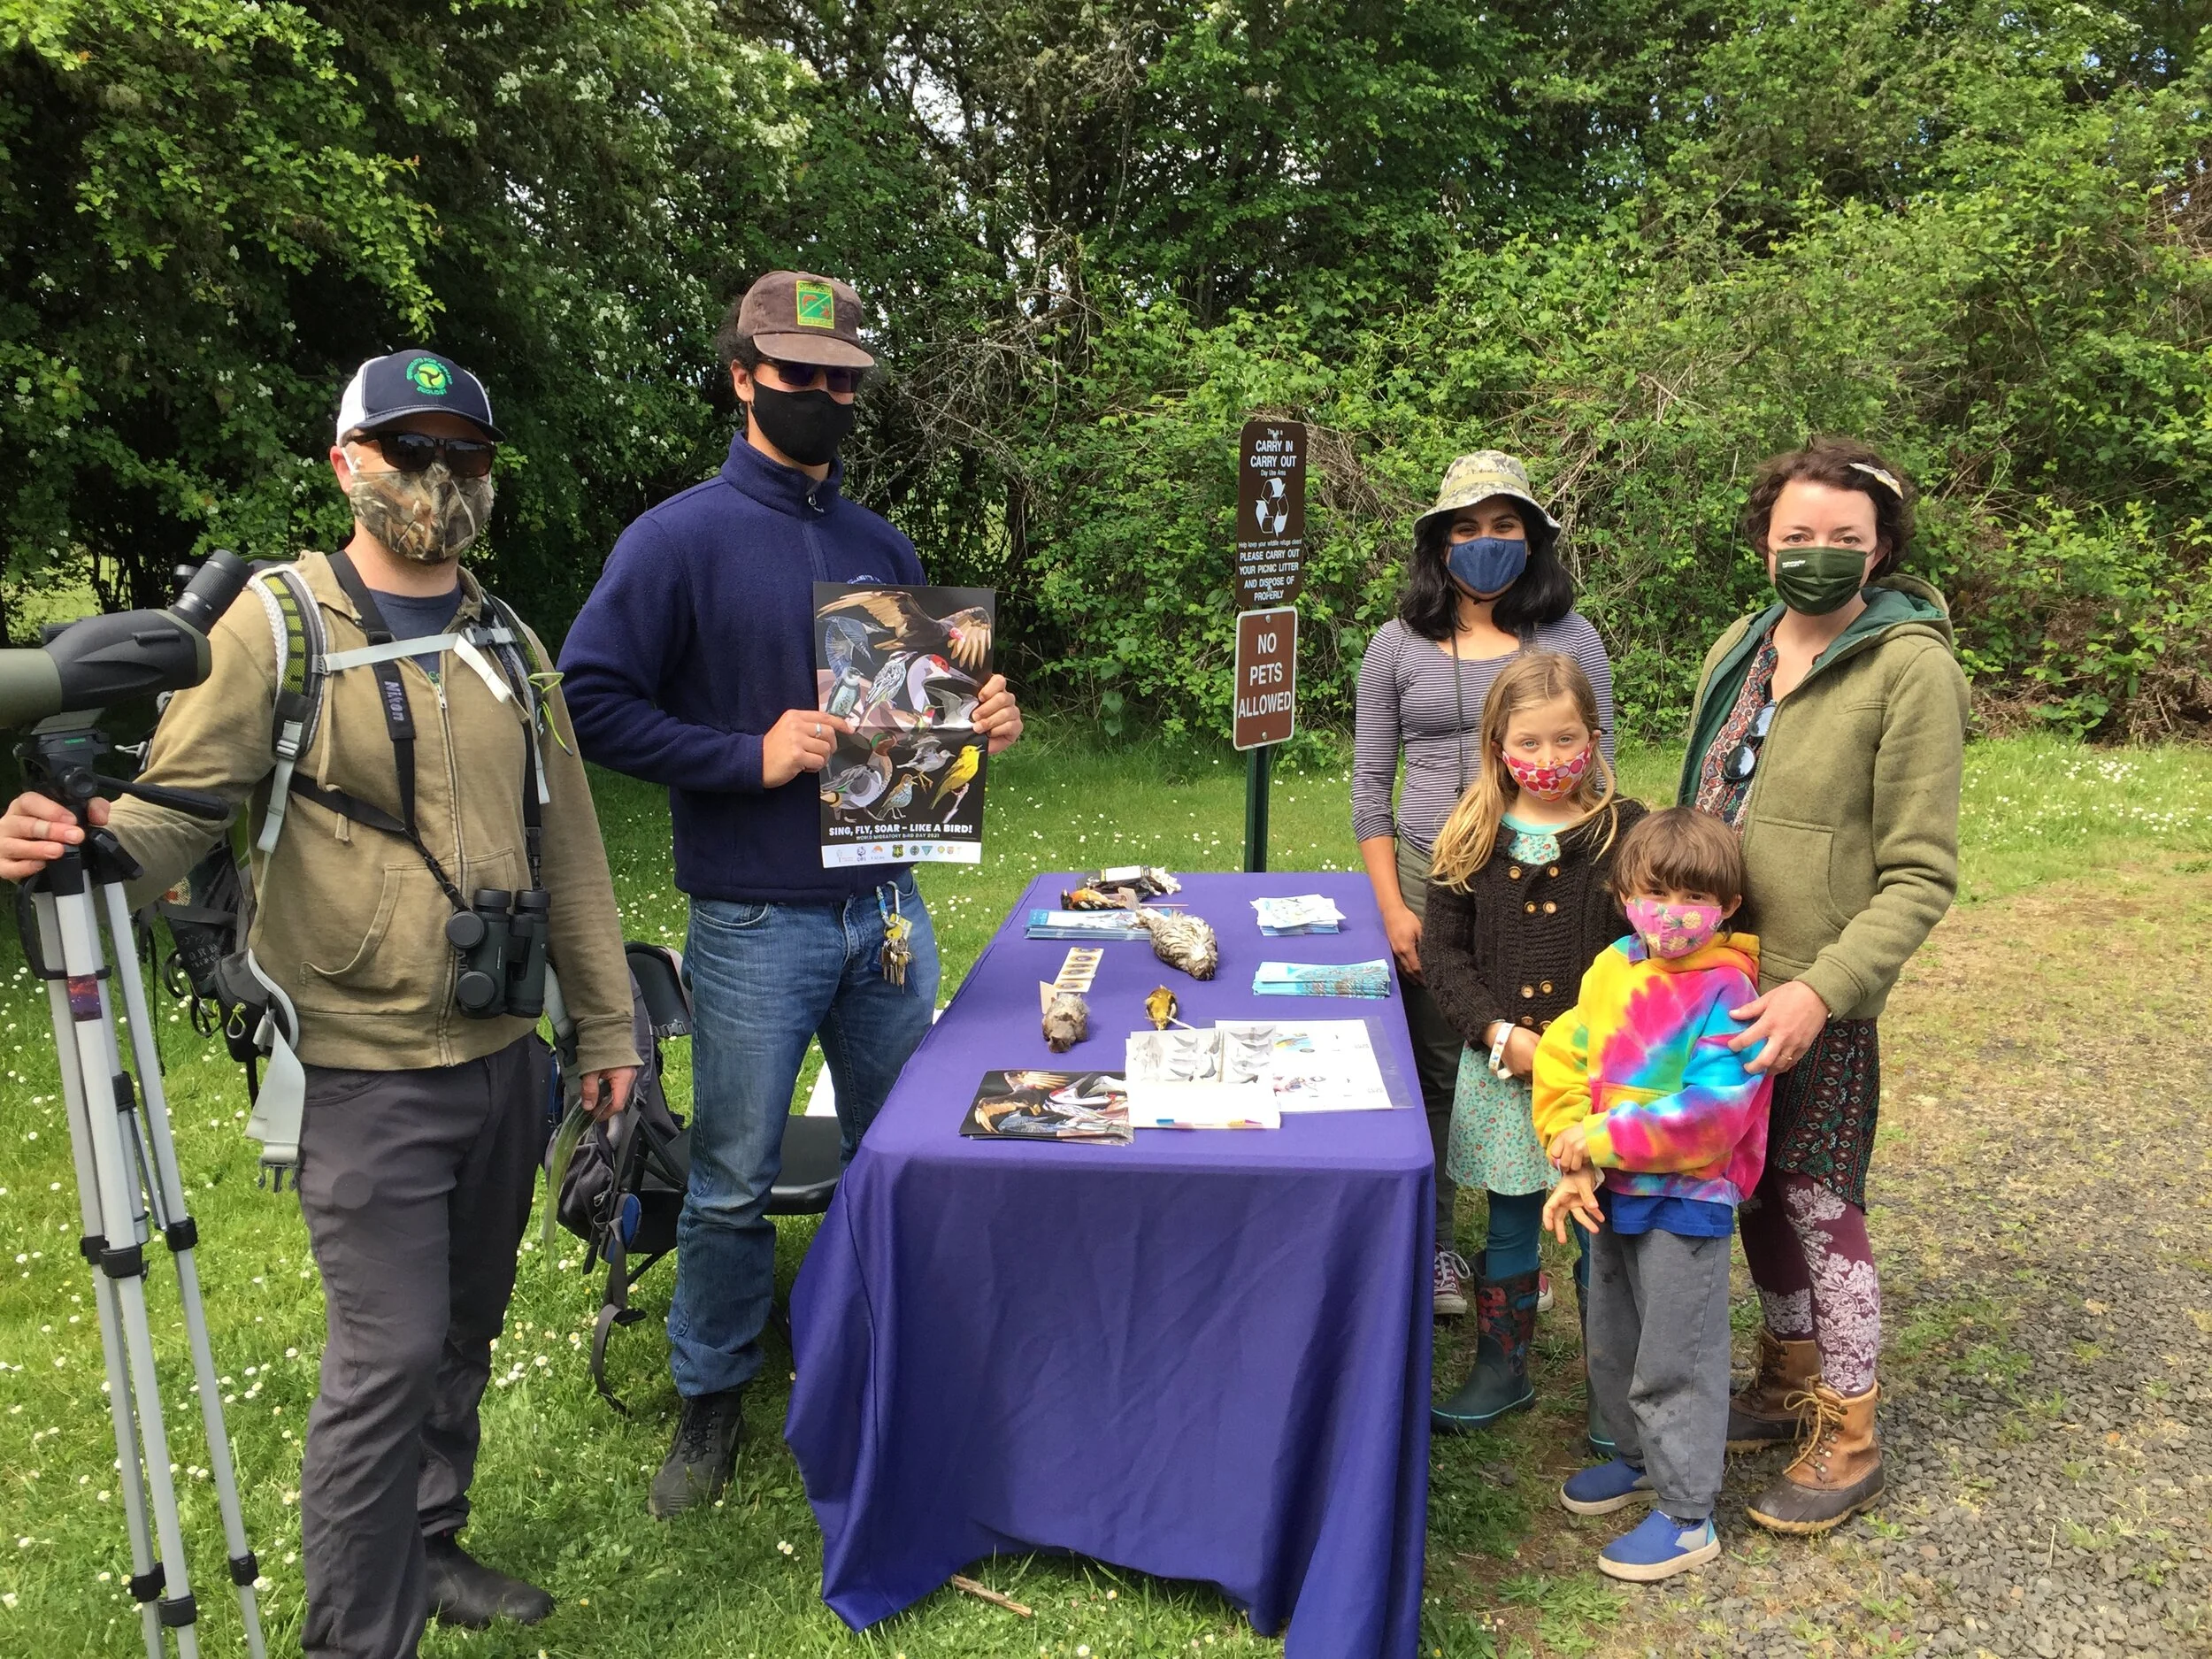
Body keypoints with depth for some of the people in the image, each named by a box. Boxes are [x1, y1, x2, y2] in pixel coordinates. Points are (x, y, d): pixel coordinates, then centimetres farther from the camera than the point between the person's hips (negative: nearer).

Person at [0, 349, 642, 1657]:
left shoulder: (508, 645, 9)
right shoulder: (272, 628, -7)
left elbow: (567, 845, 12)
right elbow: (175, 811, -9)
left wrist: (608, 1022, 12)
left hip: (505, 1057, 6)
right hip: (366, 1072, -6)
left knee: (464, 1333, 18)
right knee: (389, 1360, -3)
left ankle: (428, 1548, 39)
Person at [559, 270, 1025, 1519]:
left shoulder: (886, 549, 10)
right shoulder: (681, 540, -7)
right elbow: (593, 702, -12)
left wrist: (980, 721, -2)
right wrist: (751, 757, -19)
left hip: (888, 905, 5)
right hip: (758, 920, -5)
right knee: (734, 1181, 6)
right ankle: (714, 1399, 27)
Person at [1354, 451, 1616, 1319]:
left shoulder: (1571, 641, 3)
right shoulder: (1399, 645, 4)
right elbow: (1369, 785, 5)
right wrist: (1392, 907, -3)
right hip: (1428, 880, 1)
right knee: (1432, 1069, 6)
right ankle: (1432, 1245, 24)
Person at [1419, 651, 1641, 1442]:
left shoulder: (1625, 832, -6)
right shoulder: (1472, 838, 1)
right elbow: (1445, 951, 0)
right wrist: (1502, 1035, -12)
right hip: (1501, 1071, 2)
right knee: (1509, 1229, 15)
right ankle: (1501, 1370, 32)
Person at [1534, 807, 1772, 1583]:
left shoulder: (1726, 992, -19)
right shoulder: (1612, 968, 0)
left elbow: (1710, 1112, -27)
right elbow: (1562, 1060, 1)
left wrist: (1602, 1139, -23)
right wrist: (1574, 1162, -10)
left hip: (1686, 1200, -7)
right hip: (1611, 1193, 7)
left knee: (1674, 1362, 4)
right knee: (1613, 1345, 23)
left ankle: (1686, 1516, 20)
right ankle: (1638, 1456, 45)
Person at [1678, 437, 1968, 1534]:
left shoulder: (1910, 669, -13)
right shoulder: (1740, 651, 7)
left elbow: (1919, 876, -15)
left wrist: (1820, 992, -24)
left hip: (1816, 998, -6)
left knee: (1818, 1204, 3)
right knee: (1752, 1188, 17)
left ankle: (1848, 1440, 23)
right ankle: (1788, 1383, 38)